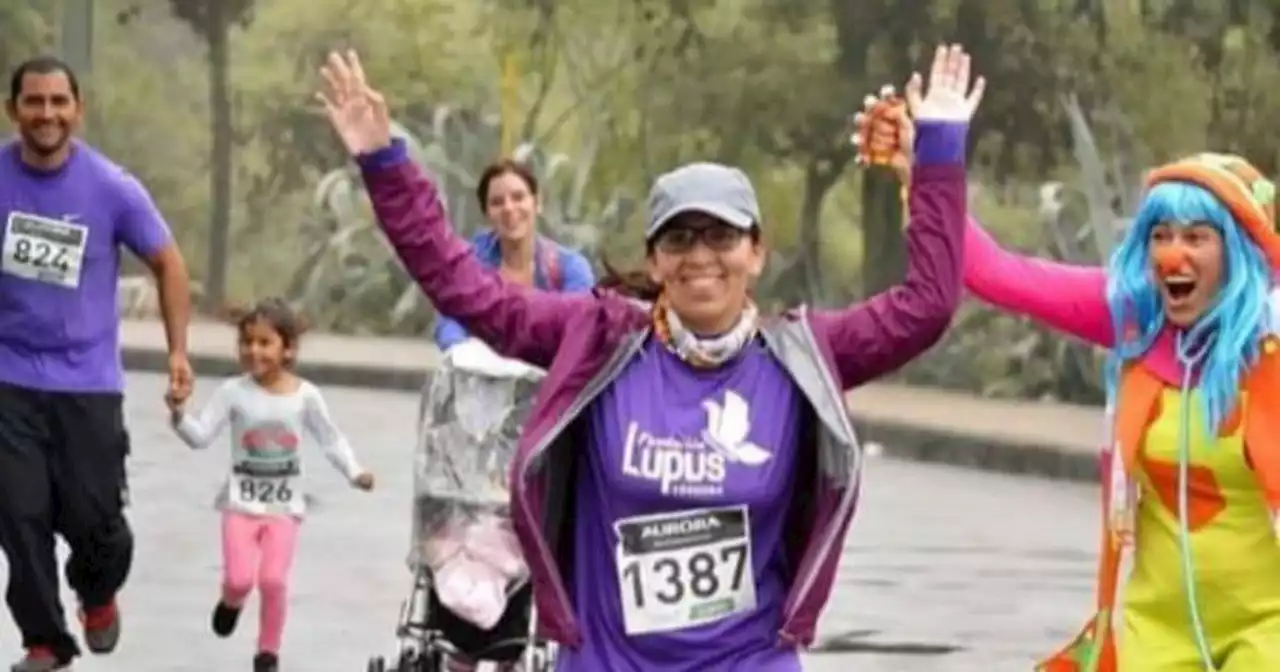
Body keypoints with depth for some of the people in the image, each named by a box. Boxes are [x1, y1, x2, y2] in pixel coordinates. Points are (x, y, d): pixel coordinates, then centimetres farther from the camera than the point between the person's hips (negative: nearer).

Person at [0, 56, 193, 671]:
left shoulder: (112, 188, -9)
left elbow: (167, 263, 3)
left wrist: (178, 351, -1)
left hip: (88, 380, -1)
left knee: (92, 516, 1)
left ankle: (99, 595, 34)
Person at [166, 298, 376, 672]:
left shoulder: (305, 396, -4)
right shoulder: (234, 392, -6)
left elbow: (330, 439, 6)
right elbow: (201, 436, -9)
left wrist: (354, 473, -4)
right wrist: (179, 415, -27)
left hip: (285, 506, 0)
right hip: (241, 503, 0)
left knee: (274, 580, -7)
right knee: (240, 578, -12)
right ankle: (231, 602, 27)